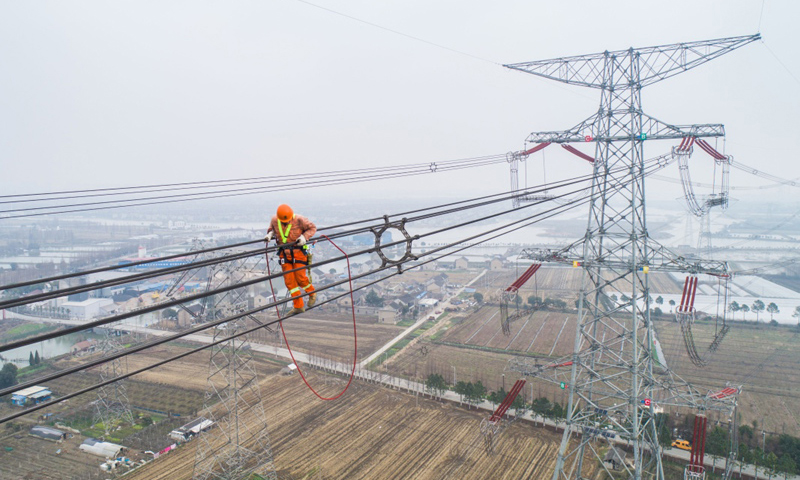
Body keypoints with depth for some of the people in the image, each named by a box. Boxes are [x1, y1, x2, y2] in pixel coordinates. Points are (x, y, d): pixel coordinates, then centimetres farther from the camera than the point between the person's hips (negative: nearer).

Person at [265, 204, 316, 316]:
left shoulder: (299, 220, -15)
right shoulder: (274, 220, -4)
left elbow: (312, 228, -3)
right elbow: (272, 229, 18)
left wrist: (304, 236, -19)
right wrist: (270, 234, -4)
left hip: (298, 253, -4)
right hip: (284, 254, 4)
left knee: (300, 278, -6)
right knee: (289, 280, 2)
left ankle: (312, 293, 27)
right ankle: (298, 306, 11)